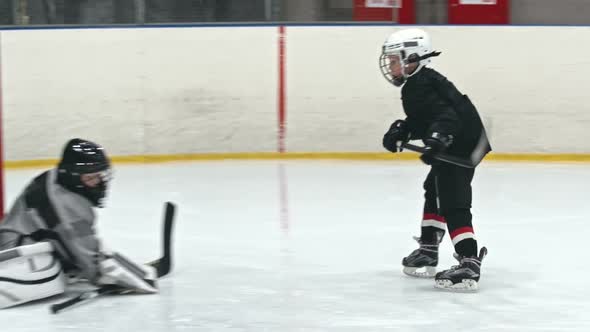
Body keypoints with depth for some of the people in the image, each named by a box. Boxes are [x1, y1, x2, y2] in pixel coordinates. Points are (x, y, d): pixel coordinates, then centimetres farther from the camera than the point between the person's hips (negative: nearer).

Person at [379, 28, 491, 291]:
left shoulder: (419, 87, -19)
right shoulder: (420, 82, 14)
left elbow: (446, 115, -32)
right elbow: (422, 120, 21)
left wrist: (437, 140, -47)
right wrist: (401, 131, 5)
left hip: (460, 148, -12)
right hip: (454, 145, 12)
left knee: (453, 205, -18)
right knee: (434, 192, 27)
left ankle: (469, 265, -27)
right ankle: (427, 252, 41)